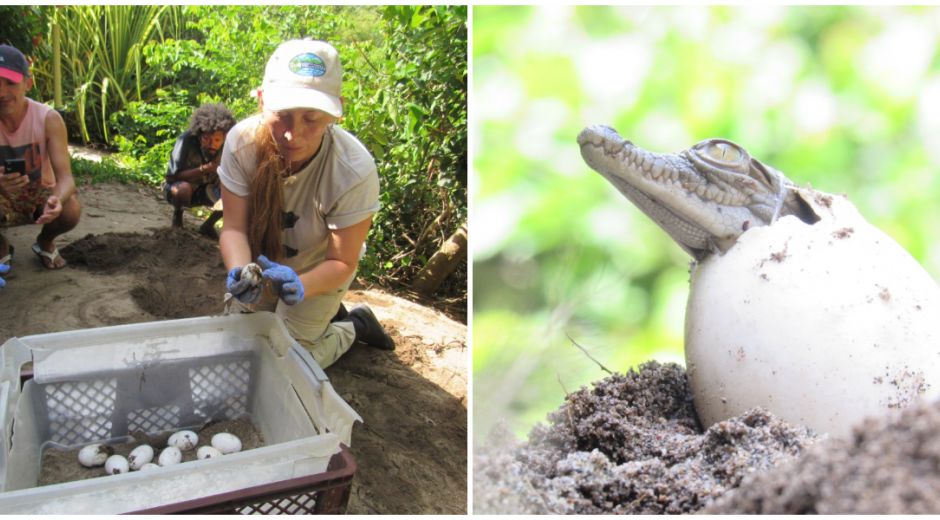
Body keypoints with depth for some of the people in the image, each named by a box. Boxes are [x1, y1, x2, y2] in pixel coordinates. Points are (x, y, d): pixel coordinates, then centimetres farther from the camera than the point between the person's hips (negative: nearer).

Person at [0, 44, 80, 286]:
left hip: (40, 193, 0)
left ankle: (45, 243, 7)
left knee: (70, 211, -32)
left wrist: (57, 199, -52)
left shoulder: (48, 119, -22)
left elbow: (65, 176, -28)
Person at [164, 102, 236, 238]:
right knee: (184, 188, -37)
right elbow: (171, 176, -26)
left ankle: (208, 225, 5)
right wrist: (203, 169, -37)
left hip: (206, 191, 4)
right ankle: (177, 215, -2)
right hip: (178, 187, -3)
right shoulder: (186, 140, -28)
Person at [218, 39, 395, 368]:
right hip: (265, 261, 4)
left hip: (318, 272, -4)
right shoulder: (242, 141, -30)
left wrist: (300, 285, -48)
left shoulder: (354, 171, -38)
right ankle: (328, 311, 40)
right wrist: (239, 272, -45)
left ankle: (354, 326, 28)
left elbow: (342, 263, -28)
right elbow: (234, 227, -23)